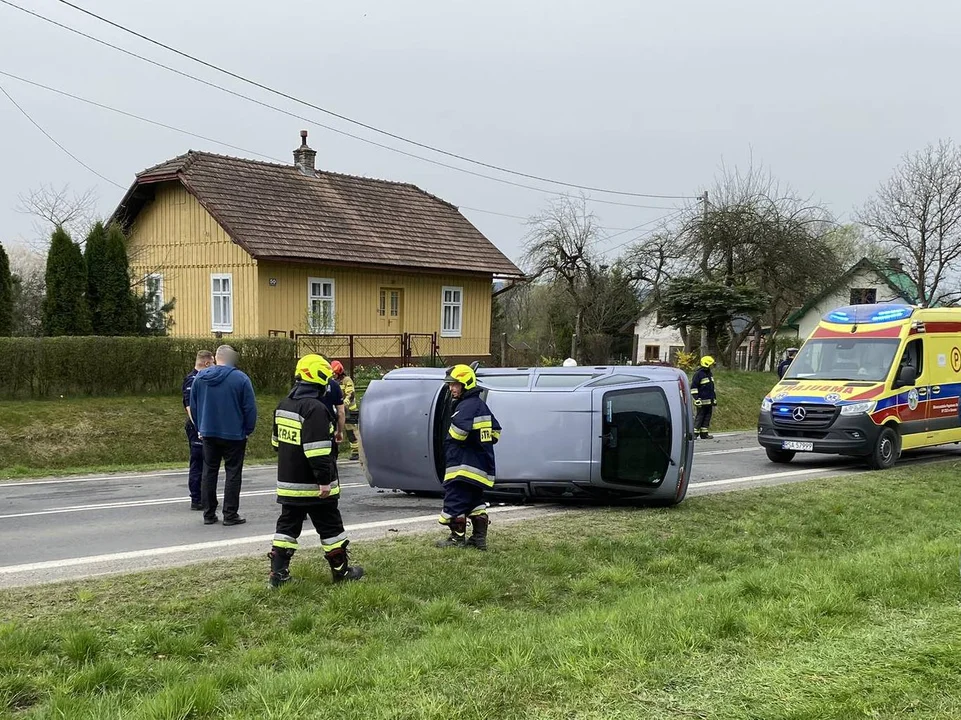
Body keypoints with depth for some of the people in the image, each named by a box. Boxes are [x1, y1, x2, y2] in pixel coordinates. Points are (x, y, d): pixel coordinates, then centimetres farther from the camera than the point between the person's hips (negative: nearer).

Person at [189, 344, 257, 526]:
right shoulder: (240, 378, -11)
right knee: (233, 474, 3)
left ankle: (209, 514, 13)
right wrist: (249, 430, 2)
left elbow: (193, 406, 9)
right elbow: (250, 408, -11)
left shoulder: (200, 377, 2)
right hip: (234, 434, -4)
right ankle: (230, 515, 2)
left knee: (209, 472, 12)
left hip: (208, 433, 4)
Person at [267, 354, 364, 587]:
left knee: (287, 526, 12)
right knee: (330, 528, 6)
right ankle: (341, 571, 16)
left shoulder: (283, 406, 9)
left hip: (288, 482, 8)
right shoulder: (315, 409, -20)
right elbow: (317, 451, -26)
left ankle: (278, 572, 8)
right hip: (313, 486, -8)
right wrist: (324, 480, -22)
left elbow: (277, 442, 20)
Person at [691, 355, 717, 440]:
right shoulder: (698, 374, -11)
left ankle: (704, 433, 14)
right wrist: (696, 398, -17)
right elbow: (693, 387, -12)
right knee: (699, 417, -7)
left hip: (710, 401, 8)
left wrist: (714, 398, 24)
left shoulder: (710, 374, 16)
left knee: (707, 417, 9)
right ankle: (694, 433, -3)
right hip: (702, 401, -8)